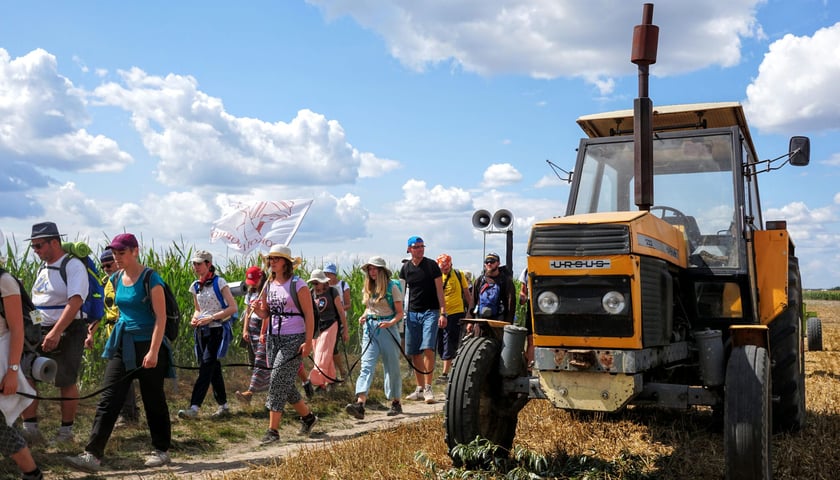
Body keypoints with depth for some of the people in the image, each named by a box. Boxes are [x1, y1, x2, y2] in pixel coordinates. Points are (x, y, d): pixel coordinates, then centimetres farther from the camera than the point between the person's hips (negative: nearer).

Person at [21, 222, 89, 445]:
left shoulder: (73, 266, -11)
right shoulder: (43, 269, 14)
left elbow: (75, 302, -22)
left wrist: (56, 332, -28)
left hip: (67, 332, -7)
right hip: (40, 331, 7)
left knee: (67, 383, 1)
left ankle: (66, 431, 14)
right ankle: (30, 429, 3)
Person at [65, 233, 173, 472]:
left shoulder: (150, 278, -12)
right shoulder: (116, 279, 8)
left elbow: (161, 317, -15)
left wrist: (153, 351, -21)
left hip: (148, 344, -6)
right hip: (122, 345, 6)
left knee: (153, 400, 5)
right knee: (108, 399, -2)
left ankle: (161, 450, 20)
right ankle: (93, 455, -4)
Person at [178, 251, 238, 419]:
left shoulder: (219, 283, -8)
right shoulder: (195, 286, 11)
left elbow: (233, 307, -13)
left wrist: (211, 318, -17)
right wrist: (195, 319, -1)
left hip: (217, 330, -7)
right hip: (202, 331, 7)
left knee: (206, 367, -13)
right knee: (214, 369, 10)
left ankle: (194, 408, -17)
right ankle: (223, 406, 19)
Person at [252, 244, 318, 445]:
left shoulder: (298, 285, -8)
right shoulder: (269, 285, 10)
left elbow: (309, 315, -9)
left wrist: (308, 342, -16)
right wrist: (258, 310, -6)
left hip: (294, 339, -7)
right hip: (274, 338, 7)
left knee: (278, 380, -12)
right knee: (285, 384, 12)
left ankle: (273, 430, -6)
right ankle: (307, 416, 31)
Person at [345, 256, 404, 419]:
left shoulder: (392, 287, -5)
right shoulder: (367, 288, 12)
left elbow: (400, 312, -4)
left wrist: (391, 322, -22)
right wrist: (363, 317, 3)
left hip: (387, 329, -4)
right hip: (370, 328, 4)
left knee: (392, 367, 6)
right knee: (366, 365, -11)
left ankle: (396, 403, 22)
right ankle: (360, 404, -23)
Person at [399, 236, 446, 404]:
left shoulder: (431, 265, -2)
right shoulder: (405, 268, 9)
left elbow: (439, 290, -3)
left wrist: (443, 313, -10)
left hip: (430, 312, -4)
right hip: (412, 313, 4)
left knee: (428, 349, -16)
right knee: (415, 353, 6)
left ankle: (428, 388, -11)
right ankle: (419, 389, 15)